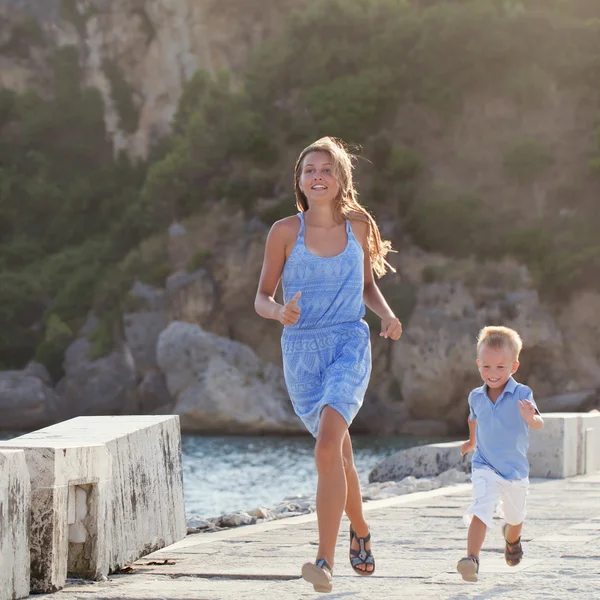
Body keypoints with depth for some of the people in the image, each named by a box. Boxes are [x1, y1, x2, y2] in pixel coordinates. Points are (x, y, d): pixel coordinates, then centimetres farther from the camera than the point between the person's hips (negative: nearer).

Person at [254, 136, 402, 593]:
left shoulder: (359, 226, 3)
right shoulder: (285, 232, -2)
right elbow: (262, 297, 2)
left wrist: (387, 315, -1)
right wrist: (280, 312, -21)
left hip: (350, 345, -1)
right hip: (301, 350, 1)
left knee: (328, 447, -21)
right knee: (339, 456, 14)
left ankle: (326, 562, -26)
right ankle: (361, 532, 42)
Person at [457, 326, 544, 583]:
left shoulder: (522, 395, -16)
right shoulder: (476, 397, -4)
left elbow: (539, 424, -31)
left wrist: (531, 418, -54)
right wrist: (472, 441, 36)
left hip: (516, 470, 0)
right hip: (485, 467, 0)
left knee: (515, 517, 24)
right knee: (480, 511, -25)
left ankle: (512, 538, 58)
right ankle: (472, 559, -34)